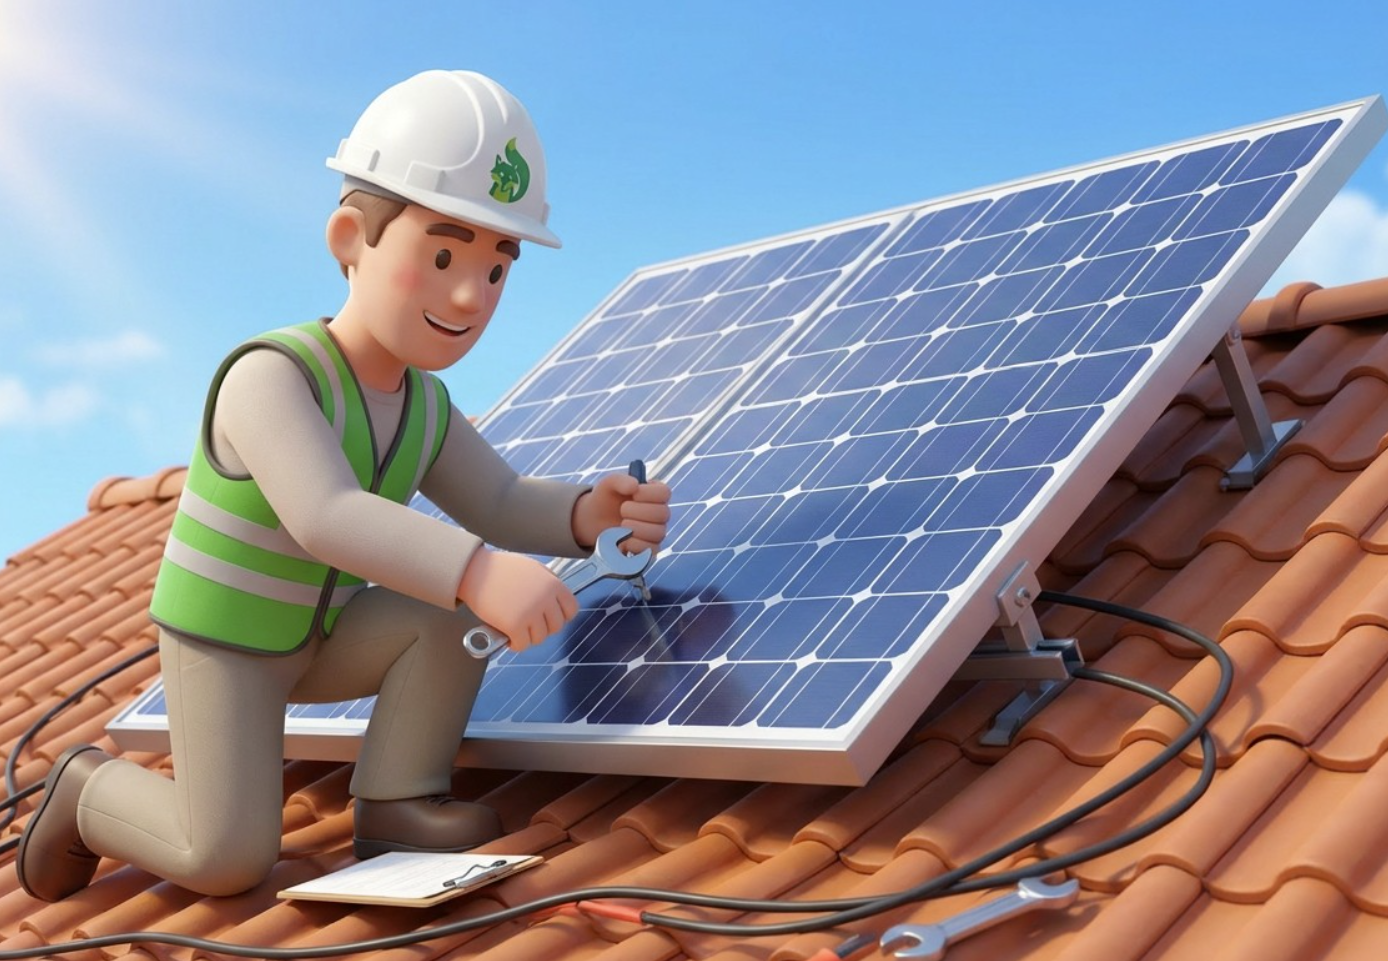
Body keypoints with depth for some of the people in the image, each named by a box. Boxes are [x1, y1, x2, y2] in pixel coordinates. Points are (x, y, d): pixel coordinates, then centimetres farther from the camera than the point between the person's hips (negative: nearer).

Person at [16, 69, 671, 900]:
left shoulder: (424, 404, -4)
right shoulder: (269, 377, -31)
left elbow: (501, 505, -3)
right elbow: (326, 517, -46)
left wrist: (593, 510, -26)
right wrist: (479, 569, -60)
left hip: (321, 637, 7)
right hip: (222, 642, -7)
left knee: (453, 609, -16)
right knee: (231, 862, -15)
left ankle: (395, 803, -6)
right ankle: (91, 788, 12)